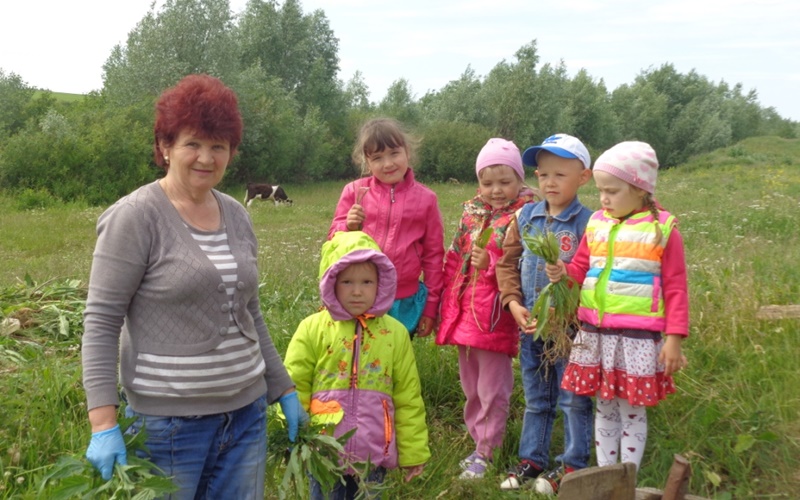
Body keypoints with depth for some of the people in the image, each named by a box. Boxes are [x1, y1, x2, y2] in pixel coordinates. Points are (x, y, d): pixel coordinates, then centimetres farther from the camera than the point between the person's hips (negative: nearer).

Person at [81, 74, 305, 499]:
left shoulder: (236, 215, 7)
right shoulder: (135, 216, -10)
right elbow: (100, 321, -12)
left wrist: (283, 388, 15)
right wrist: (103, 423, -19)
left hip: (247, 412, 6)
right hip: (169, 421, -5)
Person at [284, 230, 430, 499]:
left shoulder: (395, 333, -1)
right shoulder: (312, 329, -5)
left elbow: (408, 399, 3)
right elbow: (294, 389, -2)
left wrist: (413, 452, 6)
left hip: (373, 454, 1)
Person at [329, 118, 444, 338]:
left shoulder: (425, 198, 0)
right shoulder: (354, 192, 1)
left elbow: (433, 255, 4)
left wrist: (431, 307, 5)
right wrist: (348, 227, -16)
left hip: (404, 303, 0)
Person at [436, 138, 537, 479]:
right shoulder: (471, 214, 10)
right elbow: (453, 262, 14)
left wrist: (491, 265, -25)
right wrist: (447, 307, 12)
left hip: (495, 317, -7)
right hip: (464, 313, 7)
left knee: (492, 390, 5)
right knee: (471, 387, 18)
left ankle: (485, 453, 19)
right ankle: (479, 441, 34)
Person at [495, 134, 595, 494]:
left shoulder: (587, 222, -13)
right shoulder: (525, 217, 3)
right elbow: (507, 263, 6)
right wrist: (514, 304, -6)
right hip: (529, 325, 5)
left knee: (573, 400, 9)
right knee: (535, 399, 19)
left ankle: (572, 464, 24)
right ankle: (531, 459, 32)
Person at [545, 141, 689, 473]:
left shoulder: (662, 229, -7)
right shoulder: (597, 225, 6)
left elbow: (676, 288, -6)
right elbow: (581, 268, 14)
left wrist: (674, 338, -10)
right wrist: (563, 273, -9)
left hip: (637, 337, -4)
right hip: (594, 332, 5)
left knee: (632, 411, 8)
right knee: (604, 408, 15)